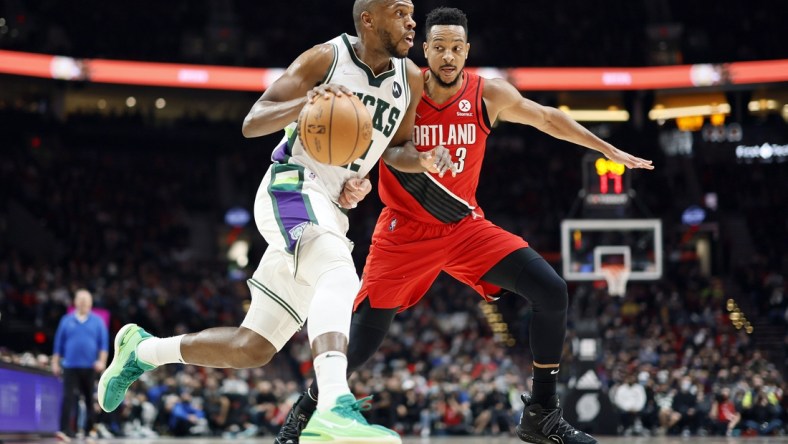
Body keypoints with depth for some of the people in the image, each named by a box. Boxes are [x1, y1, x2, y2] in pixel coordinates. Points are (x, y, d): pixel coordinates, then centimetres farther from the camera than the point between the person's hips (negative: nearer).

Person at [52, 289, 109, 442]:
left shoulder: (97, 321, 7)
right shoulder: (67, 321, 8)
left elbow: (104, 343, 3)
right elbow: (59, 343, 9)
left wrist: (102, 361, -9)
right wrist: (55, 362, 5)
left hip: (90, 367, 1)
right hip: (71, 366, 0)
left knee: (90, 399, 7)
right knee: (69, 398, -12)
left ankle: (90, 430, 18)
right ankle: (65, 430, -18)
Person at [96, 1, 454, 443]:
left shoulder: (410, 79, 9)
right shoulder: (327, 58, -6)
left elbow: (395, 148, 22)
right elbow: (252, 123, -9)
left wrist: (424, 159, -1)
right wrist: (305, 102, -29)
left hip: (329, 214, 7)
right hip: (293, 188, -7)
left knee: (251, 348, 8)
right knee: (340, 274, -38)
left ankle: (142, 349, 30)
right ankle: (335, 407, -55)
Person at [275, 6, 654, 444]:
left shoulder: (490, 96, -7)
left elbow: (547, 118, 9)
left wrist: (610, 151, 14)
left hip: (465, 225, 3)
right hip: (405, 231, -3)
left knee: (552, 293, -15)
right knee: (361, 345, -7)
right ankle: (306, 407, 23)